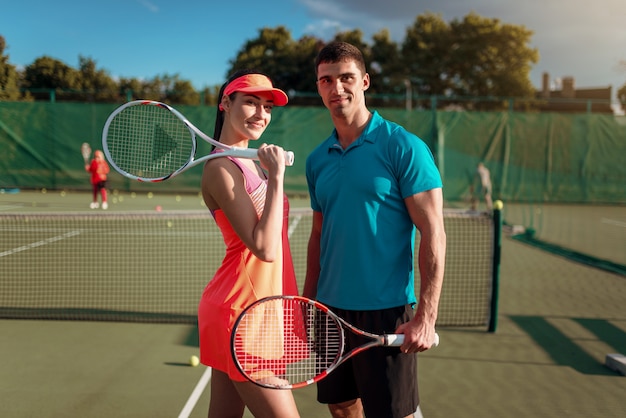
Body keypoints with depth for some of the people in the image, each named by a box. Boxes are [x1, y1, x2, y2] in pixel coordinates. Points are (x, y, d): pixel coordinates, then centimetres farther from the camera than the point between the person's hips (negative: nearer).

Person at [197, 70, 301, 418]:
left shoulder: (254, 164, 13)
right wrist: (277, 176, -19)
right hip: (241, 313, -9)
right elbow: (263, 248, -22)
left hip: (256, 310, 9)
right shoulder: (221, 168, -14)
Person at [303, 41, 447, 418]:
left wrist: (425, 318, -17)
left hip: (385, 312, -6)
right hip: (331, 310, 6)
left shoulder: (403, 147, -9)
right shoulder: (317, 160, 9)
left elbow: (433, 234, -12)